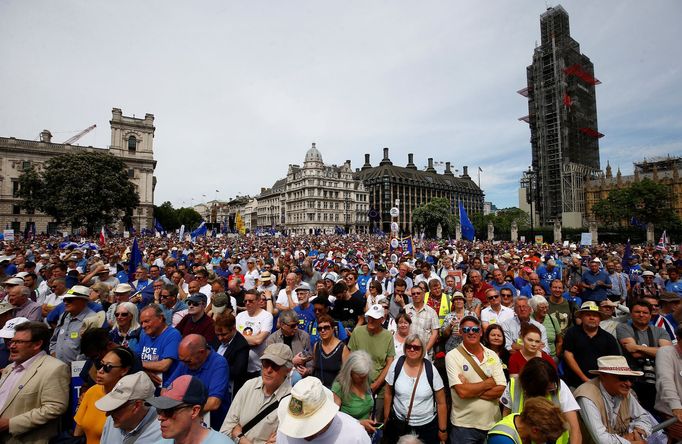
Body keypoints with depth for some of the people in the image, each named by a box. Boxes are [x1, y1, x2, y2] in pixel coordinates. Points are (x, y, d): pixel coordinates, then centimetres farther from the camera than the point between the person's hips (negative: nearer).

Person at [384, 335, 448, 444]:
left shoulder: (431, 369, -14)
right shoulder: (396, 365, -11)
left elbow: (441, 403, -4)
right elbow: (388, 394, 2)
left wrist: (443, 430, 0)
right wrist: (386, 418, 7)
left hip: (428, 426, -1)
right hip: (398, 424, 1)